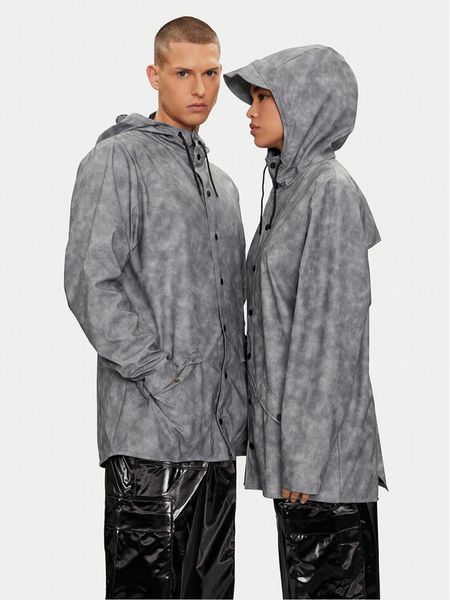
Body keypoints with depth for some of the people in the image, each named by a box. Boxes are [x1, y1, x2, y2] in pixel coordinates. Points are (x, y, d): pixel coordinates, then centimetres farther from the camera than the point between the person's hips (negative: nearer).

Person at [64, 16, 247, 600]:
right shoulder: (117, 159, -3)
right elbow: (90, 283, -13)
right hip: (152, 428, -7)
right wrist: (161, 375, -16)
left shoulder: (221, 182, 21)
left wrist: (236, 393, 12)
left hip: (220, 428, 8)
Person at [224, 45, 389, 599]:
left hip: (320, 429, -9)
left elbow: (331, 328, -18)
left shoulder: (330, 190, -13)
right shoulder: (289, 189, 14)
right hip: (287, 420, 9)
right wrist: (282, 440, 17)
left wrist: (305, 451, -19)